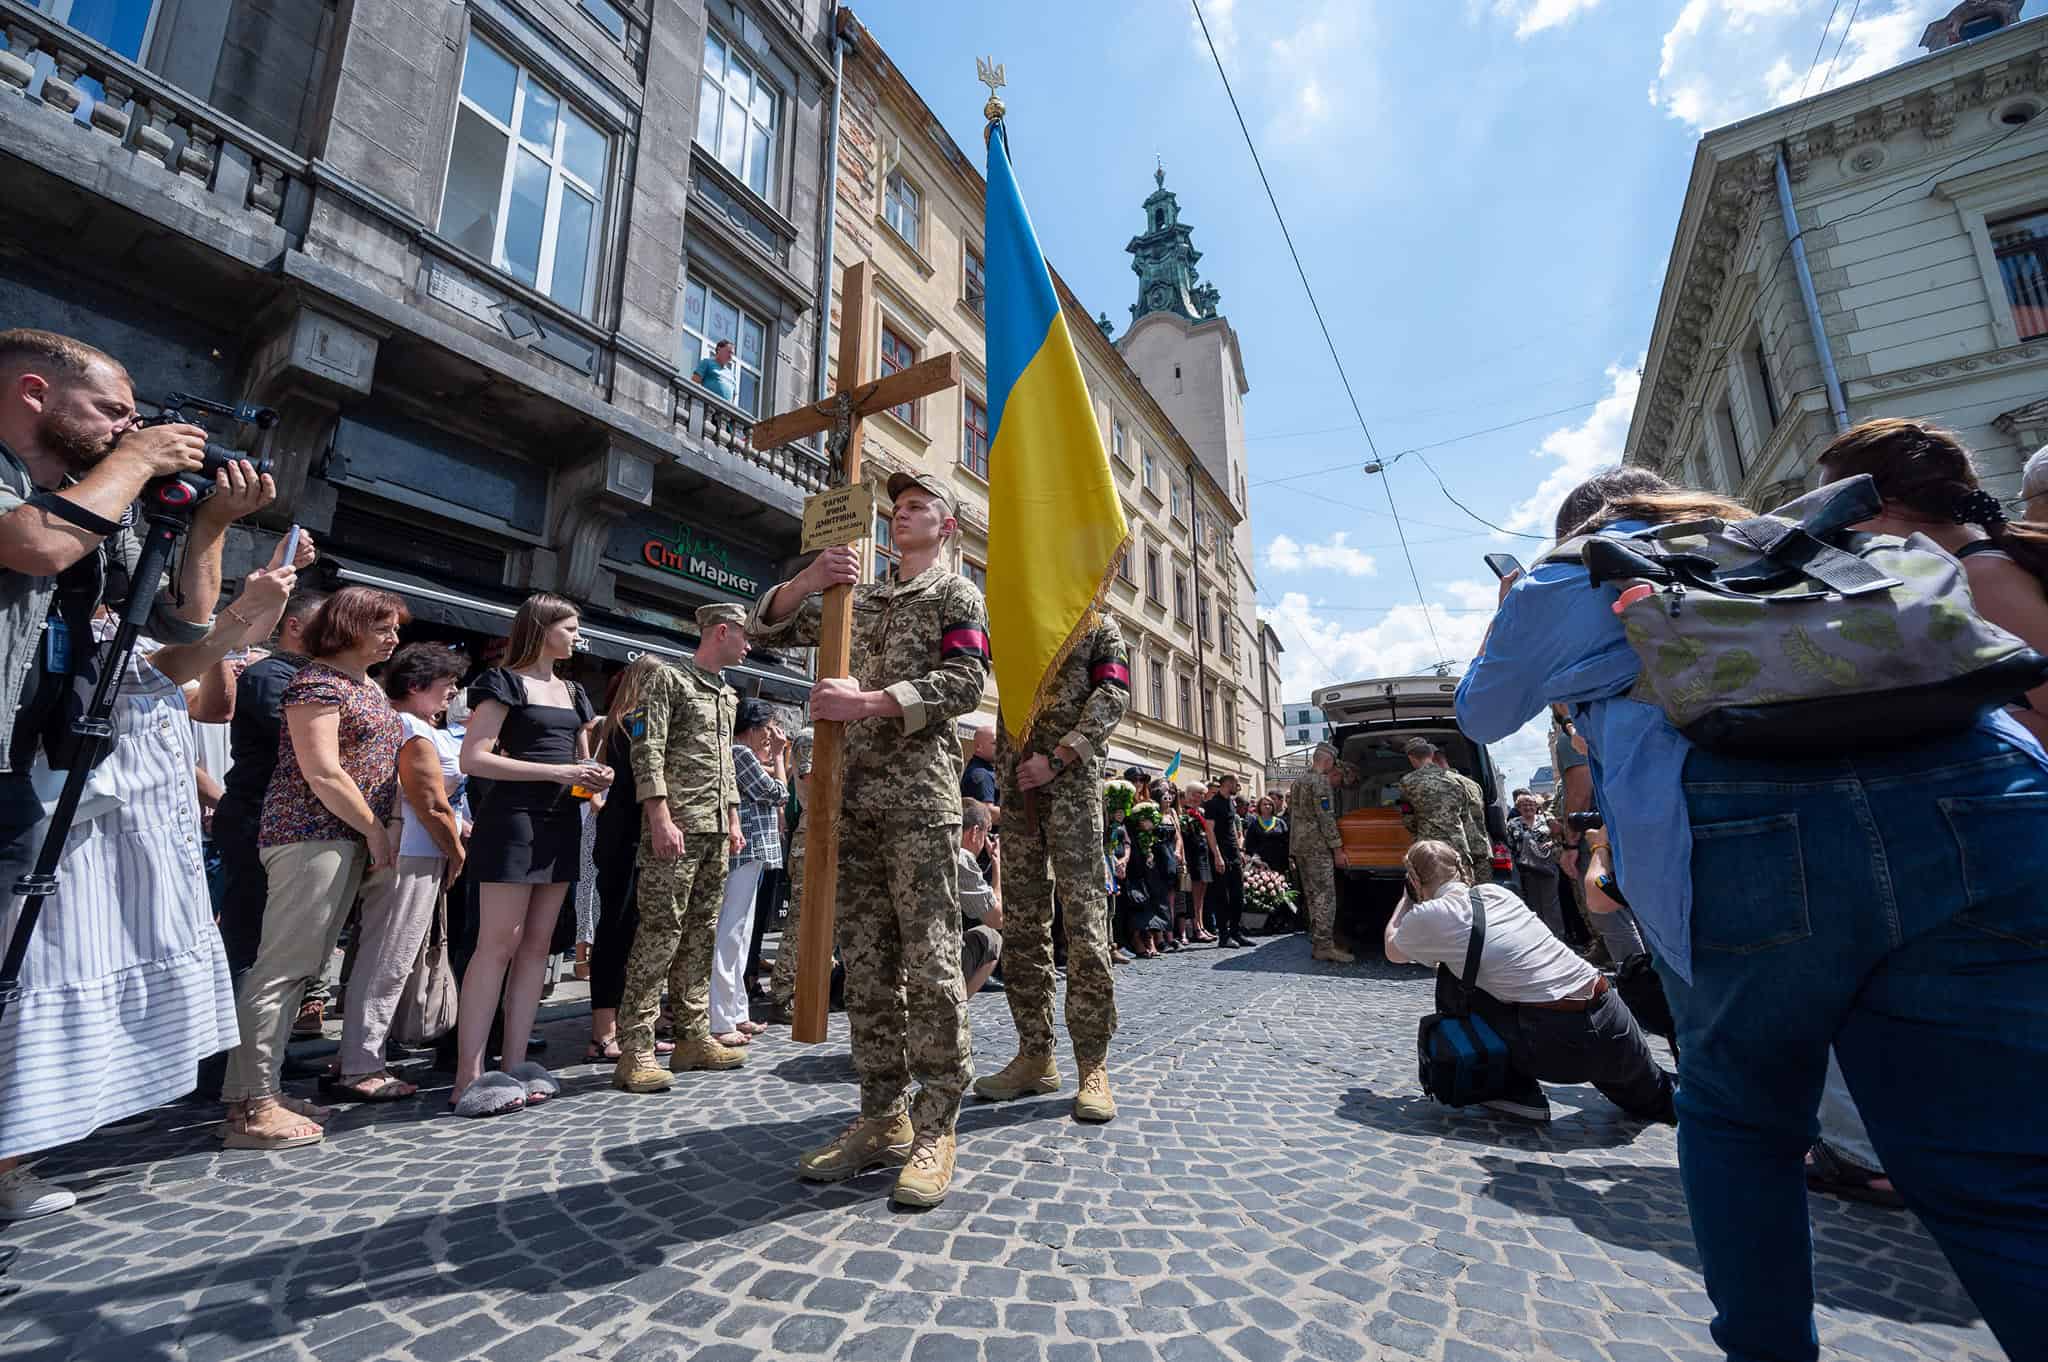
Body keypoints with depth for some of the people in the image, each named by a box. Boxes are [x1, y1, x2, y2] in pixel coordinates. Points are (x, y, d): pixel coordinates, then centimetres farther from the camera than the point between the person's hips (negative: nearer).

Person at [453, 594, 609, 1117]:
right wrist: (555, 771, -18)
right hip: (512, 818, -7)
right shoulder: (504, 682, -4)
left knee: (537, 945, 7)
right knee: (497, 944, -7)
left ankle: (514, 1065, 13)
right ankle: (468, 1077, -1)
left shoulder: (574, 693, 18)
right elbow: (474, 759, -13)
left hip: (561, 822, 7)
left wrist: (597, 776, 2)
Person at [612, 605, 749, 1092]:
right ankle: (635, 1050, -1)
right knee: (660, 933, -7)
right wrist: (661, 819, -19)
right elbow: (647, 752, -12)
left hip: (715, 831, 8)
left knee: (701, 933, 10)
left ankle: (693, 1037, 18)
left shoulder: (727, 695, 20)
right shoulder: (669, 680, -4)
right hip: (676, 828, -8)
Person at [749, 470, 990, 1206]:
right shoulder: (857, 597, 23)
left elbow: (965, 680, -8)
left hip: (921, 795, -6)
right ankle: (883, 1117, 18)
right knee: (865, 963, 8)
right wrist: (808, 580, -3)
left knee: (929, 961, -6)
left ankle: (935, 1127, 5)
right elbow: (768, 627, 18)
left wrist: (867, 702, -19)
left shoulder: (956, 593, 7)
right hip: (854, 795, 6)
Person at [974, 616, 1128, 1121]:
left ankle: (1093, 1065, 2)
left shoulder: (1099, 625, 11)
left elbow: (1113, 696, -3)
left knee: (1084, 918, -6)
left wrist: (1057, 758, -13)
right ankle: (1035, 1055, 15)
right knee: (1022, 922, 5)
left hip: (1073, 781, -4)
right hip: (1016, 780, 4)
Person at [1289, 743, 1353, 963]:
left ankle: (1316, 938, 21)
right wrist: (1337, 848, -13)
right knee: (1325, 895, -7)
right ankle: (1324, 945, -7)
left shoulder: (1298, 782, 16)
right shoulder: (1321, 781, -12)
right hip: (1317, 845, -9)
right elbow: (1326, 817, -17)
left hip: (1299, 844, 9)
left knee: (1312, 894, 15)